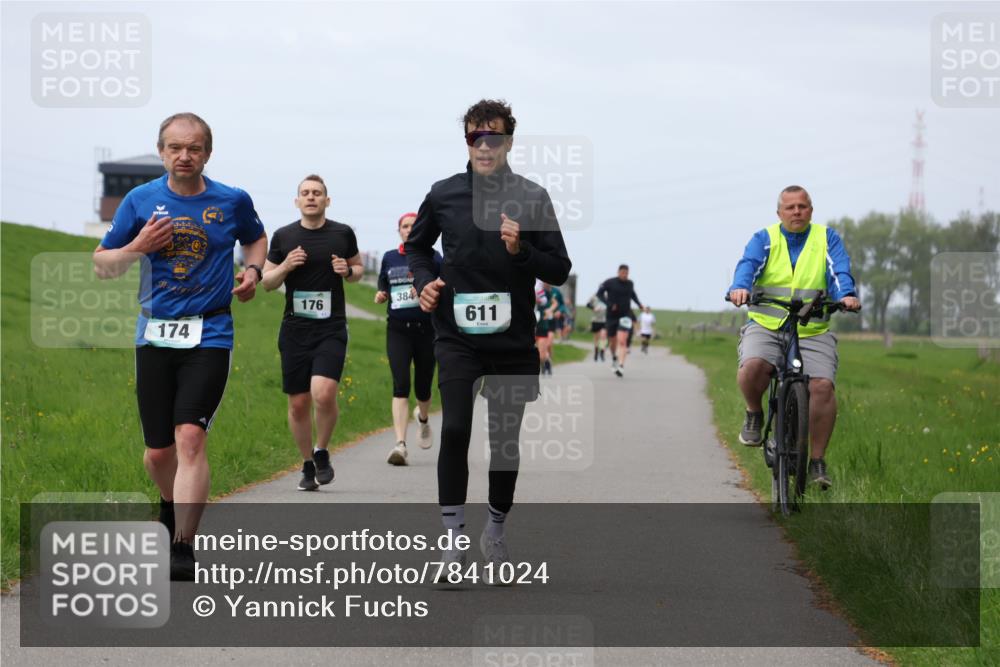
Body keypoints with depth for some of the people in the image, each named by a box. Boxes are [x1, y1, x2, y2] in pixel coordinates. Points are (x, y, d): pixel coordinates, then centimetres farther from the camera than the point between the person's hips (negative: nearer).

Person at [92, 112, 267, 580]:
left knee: (190, 438, -18)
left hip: (210, 335, -2)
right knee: (158, 451, 6)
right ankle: (172, 505, 40)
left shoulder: (233, 202, 2)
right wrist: (138, 246, -11)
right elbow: (101, 265, 8)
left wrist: (253, 270, 4)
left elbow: (256, 238, 24)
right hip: (155, 335, 2)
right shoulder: (140, 200, 3)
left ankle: (183, 550, -19)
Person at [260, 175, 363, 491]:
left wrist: (348, 271, -5)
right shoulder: (283, 236, 5)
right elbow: (267, 282, 11)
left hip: (331, 328, -2)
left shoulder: (343, 234, 4)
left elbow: (358, 268, 18)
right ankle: (308, 464, 23)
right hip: (294, 330, 2)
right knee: (298, 403, 4)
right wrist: (285, 267, -9)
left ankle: (322, 452, 5)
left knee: (324, 393, -20)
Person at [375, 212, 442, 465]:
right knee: (400, 385, -15)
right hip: (397, 330, 1)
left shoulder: (431, 257, 1)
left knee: (422, 387, 10)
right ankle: (400, 444, -22)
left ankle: (423, 417, 46)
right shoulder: (389, 258, 10)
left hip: (426, 328, -1)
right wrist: (380, 295, -1)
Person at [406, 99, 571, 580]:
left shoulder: (532, 198, -1)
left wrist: (521, 250, -17)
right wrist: (424, 280, 2)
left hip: (513, 340, 1)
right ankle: (453, 536, -7)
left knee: (505, 438, 8)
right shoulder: (444, 195, 2)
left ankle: (495, 532, 26)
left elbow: (559, 270, 0)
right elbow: (417, 245, 20)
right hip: (457, 336, -1)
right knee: (454, 430, -15)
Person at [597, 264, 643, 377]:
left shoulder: (629, 284, 3)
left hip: (625, 316, 0)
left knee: (622, 341, -18)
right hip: (612, 316, 0)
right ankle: (614, 358, 46)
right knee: (613, 341, 14)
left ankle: (621, 366, -26)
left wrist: (639, 303, 10)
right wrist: (609, 304, -18)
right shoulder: (610, 283, -7)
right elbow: (599, 293, -6)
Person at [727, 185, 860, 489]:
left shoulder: (827, 238, 10)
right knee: (753, 366, -31)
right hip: (766, 326, 0)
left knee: (823, 386, -21)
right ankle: (754, 414, 2)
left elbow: (839, 271, -6)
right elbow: (748, 264, -12)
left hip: (813, 332, 0)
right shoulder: (764, 239, 8)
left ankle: (817, 461, -5)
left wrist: (846, 295, -29)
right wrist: (740, 288, -35)